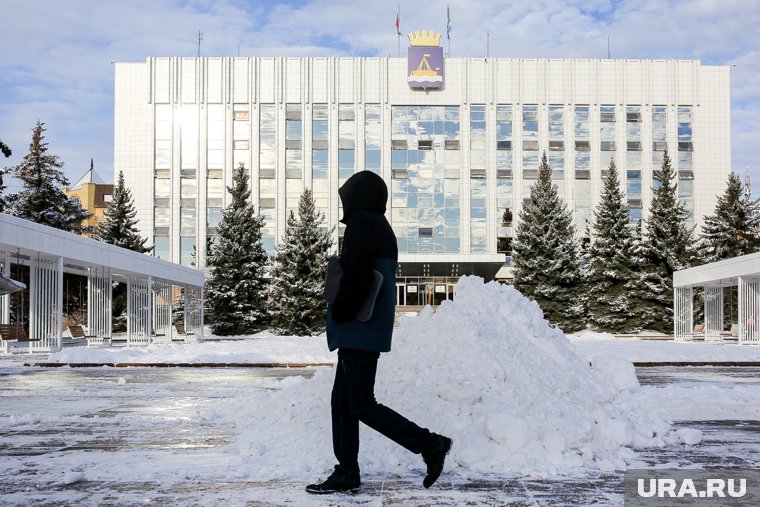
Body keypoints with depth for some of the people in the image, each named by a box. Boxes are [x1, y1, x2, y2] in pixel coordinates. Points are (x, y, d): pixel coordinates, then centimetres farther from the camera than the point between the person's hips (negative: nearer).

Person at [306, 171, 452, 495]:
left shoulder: (361, 224, -11)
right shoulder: (382, 228, 20)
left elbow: (355, 277, -22)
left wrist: (339, 313, -10)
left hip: (359, 331, -10)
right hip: (370, 330, 10)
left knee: (362, 405, -8)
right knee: (342, 402, 12)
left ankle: (430, 444, -5)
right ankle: (347, 474, 14)